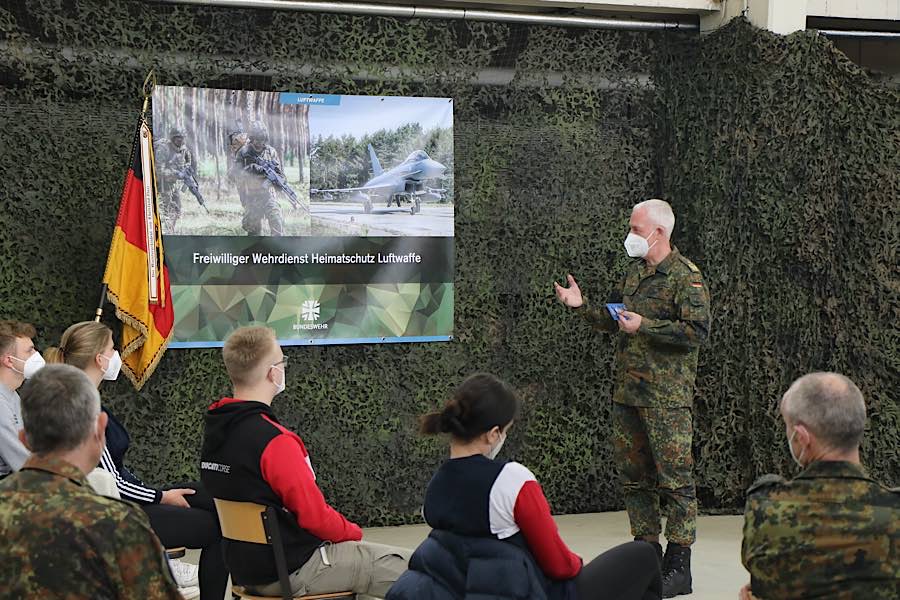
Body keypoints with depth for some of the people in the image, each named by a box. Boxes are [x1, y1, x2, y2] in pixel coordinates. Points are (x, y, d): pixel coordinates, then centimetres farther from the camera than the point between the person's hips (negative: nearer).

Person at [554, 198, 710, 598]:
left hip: (666, 397, -8)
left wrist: (644, 326, -18)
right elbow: (615, 323, 23)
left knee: (674, 478, -4)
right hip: (627, 392, 8)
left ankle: (678, 567, 3)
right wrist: (582, 306, 10)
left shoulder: (686, 276, -9)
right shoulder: (634, 272, 16)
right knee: (633, 475, 12)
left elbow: (697, 332, -18)